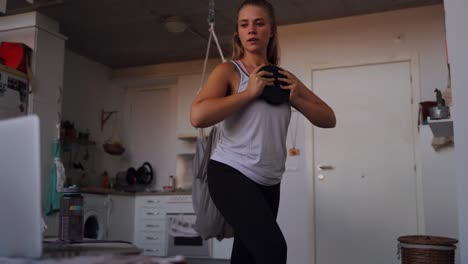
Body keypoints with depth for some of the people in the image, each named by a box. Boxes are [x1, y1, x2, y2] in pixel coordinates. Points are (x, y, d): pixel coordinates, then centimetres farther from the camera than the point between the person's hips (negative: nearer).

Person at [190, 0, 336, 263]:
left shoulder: (285, 77, 11)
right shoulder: (228, 71, -3)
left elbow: (328, 119, 11)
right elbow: (198, 116, -21)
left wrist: (296, 99, -6)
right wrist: (249, 92, -17)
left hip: (269, 182, 6)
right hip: (230, 173, -6)